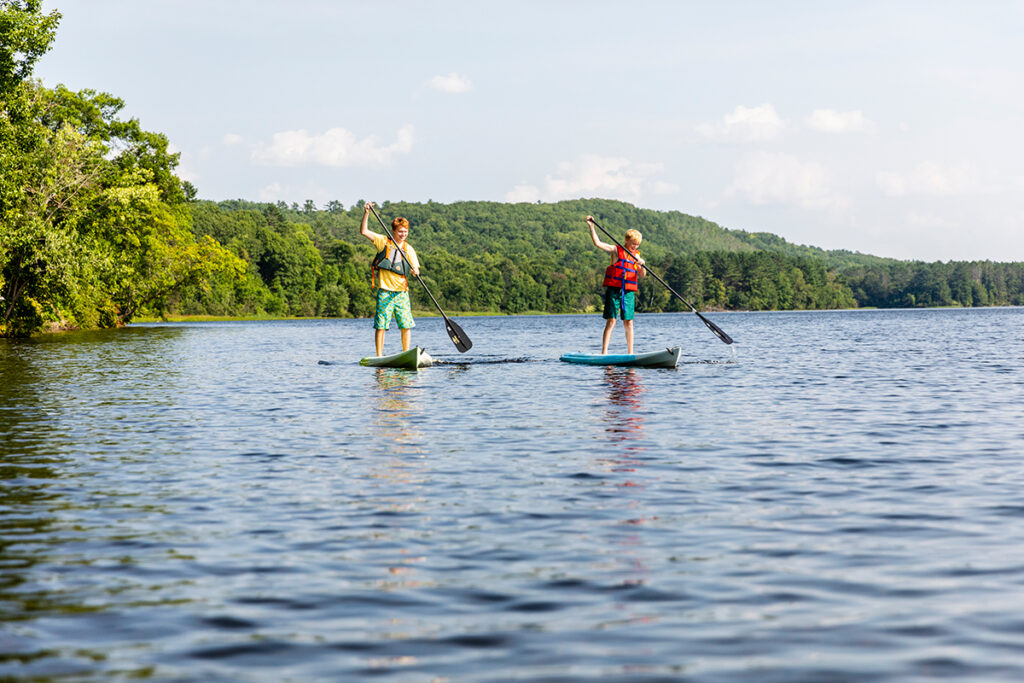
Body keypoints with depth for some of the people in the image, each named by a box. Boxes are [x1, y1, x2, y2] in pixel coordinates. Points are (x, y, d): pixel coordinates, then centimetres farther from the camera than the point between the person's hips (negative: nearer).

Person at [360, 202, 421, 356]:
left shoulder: (409, 249, 10)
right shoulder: (383, 241, 3)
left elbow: (415, 268, 3)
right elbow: (364, 231, -5)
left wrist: (415, 271, -21)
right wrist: (366, 213, -16)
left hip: (402, 291, 3)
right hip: (384, 291, -3)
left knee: (406, 325, -2)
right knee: (381, 325, -5)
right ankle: (379, 356, 0)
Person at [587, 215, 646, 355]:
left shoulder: (636, 256, 14)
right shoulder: (616, 250, 1)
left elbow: (641, 275, 9)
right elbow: (598, 243, -9)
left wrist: (642, 266, -12)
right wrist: (591, 227, -17)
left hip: (629, 292, 4)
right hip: (613, 290, -4)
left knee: (628, 323, 4)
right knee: (611, 322, -8)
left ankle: (630, 353, 10)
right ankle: (604, 353, -8)